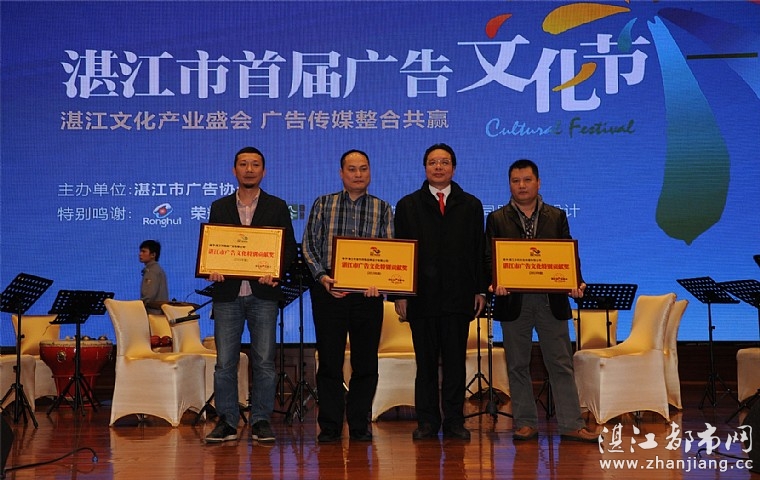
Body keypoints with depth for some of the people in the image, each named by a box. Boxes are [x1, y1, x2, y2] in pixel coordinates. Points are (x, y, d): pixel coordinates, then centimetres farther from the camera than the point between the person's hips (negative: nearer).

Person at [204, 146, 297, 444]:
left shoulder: (277, 207, 9)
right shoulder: (219, 207, 13)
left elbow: (290, 248, 5)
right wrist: (212, 269, -9)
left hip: (263, 293, -1)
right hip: (227, 293, 1)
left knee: (264, 361, 0)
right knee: (225, 362, 1)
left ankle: (261, 421, 9)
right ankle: (226, 422, 10)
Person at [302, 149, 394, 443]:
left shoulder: (382, 209, 10)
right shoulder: (323, 205, 10)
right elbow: (309, 244, 4)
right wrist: (321, 275, -10)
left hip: (368, 292, 1)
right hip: (329, 289, 0)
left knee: (366, 361, 3)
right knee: (329, 360, 2)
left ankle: (359, 425, 14)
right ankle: (329, 426, 10)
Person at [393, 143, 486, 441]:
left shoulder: (471, 206, 12)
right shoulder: (407, 206, 9)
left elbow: (479, 250, 9)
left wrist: (480, 290, 2)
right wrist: (399, 294, -2)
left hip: (458, 296, 1)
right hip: (421, 296, 0)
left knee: (455, 361, 3)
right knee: (426, 361, 4)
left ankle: (454, 421, 11)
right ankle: (427, 421, 12)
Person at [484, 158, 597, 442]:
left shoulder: (557, 217, 10)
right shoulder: (497, 219, 7)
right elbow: (489, 258, 1)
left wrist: (575, 283, -11)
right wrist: (495, 282, -18)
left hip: (551, 299, 0)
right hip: (513, 300, 0)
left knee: (561, 364, 1)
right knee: (518, 365, 5)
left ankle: (571, 425, 6)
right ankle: (525, 424, 14)